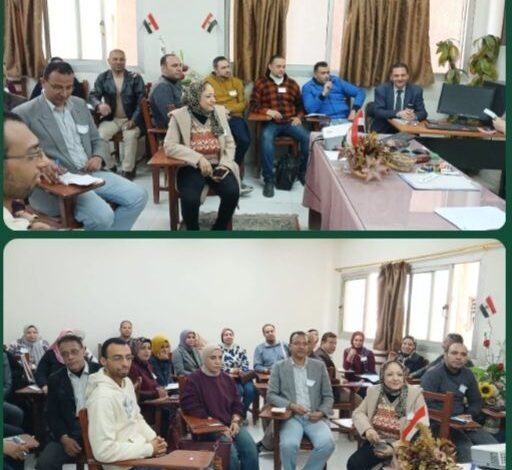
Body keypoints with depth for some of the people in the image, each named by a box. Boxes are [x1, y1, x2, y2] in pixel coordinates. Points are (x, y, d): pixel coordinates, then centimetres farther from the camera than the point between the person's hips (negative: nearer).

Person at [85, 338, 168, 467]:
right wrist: (149, 449, -20)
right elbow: (104, 451, -27)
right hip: (125, 464, -8)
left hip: (142, 452, 8)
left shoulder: (126, 382, 4)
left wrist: (153, 439, -1)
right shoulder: (102, 396, -23)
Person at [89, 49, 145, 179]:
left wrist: (134, 120, -19)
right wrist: (99, 105, -28)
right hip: (111, 118, 2)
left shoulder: (135, 78, 3)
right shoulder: (102, 78, 7)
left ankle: (128, 170, -19)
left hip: (130, 119, -2)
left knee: (131, 135, -34)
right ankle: (110, 167, -6)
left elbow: (141, 100, -4)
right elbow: (92, 96, -1)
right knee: (99, 135, -26)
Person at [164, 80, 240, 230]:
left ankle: (219, 228, 2)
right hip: (192, 167, -3)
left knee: (232, 193, -25)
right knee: (190, 199, -31)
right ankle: (193, 230, 0)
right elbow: (169, 145, -13)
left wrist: (225, 164, -9)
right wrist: (198, 158, -23)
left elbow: (230, 143, 9)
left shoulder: (219, 111, 7)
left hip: (217, 165, 3)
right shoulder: (179, 115, -5)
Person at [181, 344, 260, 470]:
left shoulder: (226, 378, 14)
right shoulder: (193, 380, -5)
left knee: (251, 449, -19)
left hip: (231, 424, 5)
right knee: (231, 453, -28)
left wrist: (235, 421, -4)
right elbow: (192, 409, -13)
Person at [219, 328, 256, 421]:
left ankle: (243, 414, -4)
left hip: (241, 376, 3)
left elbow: (245, 365, 7)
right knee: (239, 391, -30)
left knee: (250, 389, -25)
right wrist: (230, 370, -14)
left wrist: (240, 371, -14)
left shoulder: (240, 349, 13)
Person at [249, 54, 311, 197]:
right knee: (266, 137, -37)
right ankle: (269, 180, -29)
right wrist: (267, 111, -16)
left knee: (307, 137, -26)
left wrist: (299, 117, 3)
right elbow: (253, 105, 2)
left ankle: (304, 172, -5)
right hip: (271, 122, -3)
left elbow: (300, 104, 24)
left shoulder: (292, 84, 17)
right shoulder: (261, 83, 8)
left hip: (290, 122, 3)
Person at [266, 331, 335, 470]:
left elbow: (328, 396, 12)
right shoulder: (279, 367, 7)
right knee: (289, 444, -31)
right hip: (291, 416, -1)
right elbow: (271, 395, 2)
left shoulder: (319, 366, 11)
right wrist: (291, 405, -14)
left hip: (314, 417, 2)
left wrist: (321, 412, -8)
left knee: (327, 443, -27)